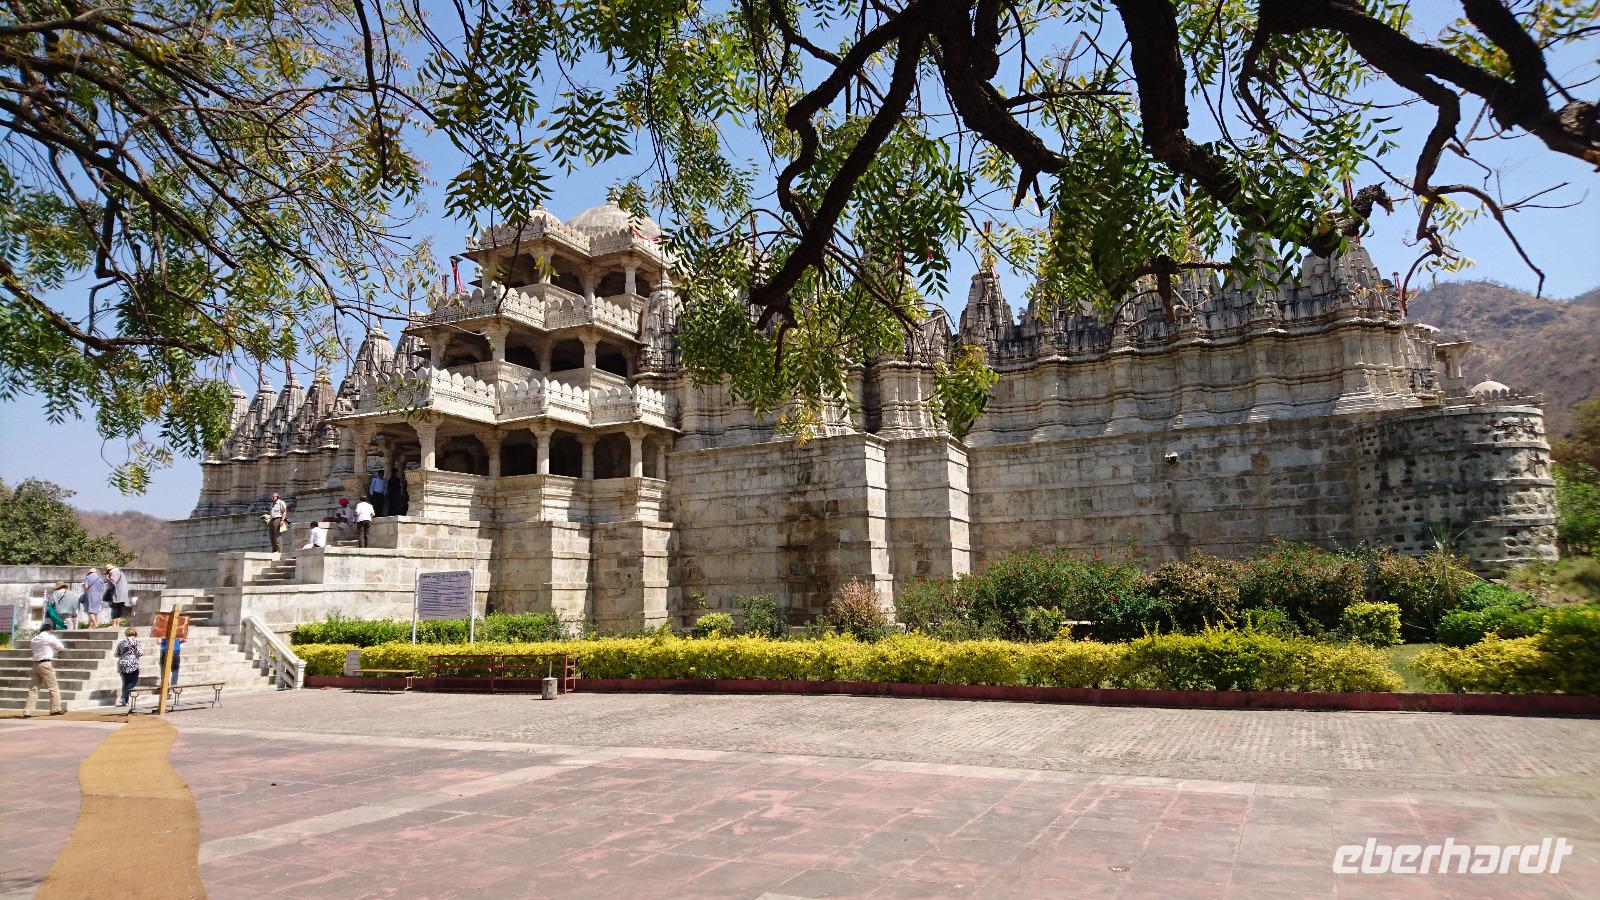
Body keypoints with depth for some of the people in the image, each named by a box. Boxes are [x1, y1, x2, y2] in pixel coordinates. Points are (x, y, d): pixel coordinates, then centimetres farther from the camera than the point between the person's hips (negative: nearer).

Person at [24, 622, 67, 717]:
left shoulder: (34, 639, 12)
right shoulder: (50, 638, -5)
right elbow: (61, 648, 2)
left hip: (35, 664, 6)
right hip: (46, 664, -6)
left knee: (33, 688, 8)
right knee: (53, 687, 2)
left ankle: (27, 711, 4)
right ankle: (56, 709, 5)